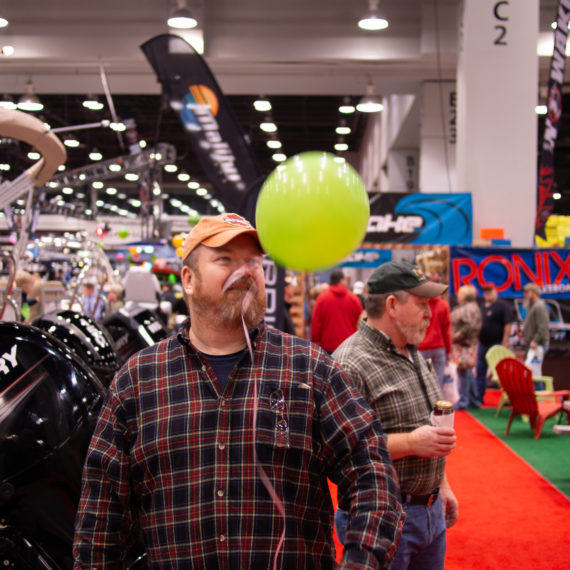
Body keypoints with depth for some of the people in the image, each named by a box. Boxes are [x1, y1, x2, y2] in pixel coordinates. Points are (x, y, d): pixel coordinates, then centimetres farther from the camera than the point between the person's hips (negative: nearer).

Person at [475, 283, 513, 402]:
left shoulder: (502, 306, -8)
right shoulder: (482, 307, 15)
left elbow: (508, 325, -14)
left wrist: (505, 342, -19)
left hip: (497, 344, -8)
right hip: (482, 344, 8)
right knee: (480, 372, 10)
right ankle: (479, 397, 17)